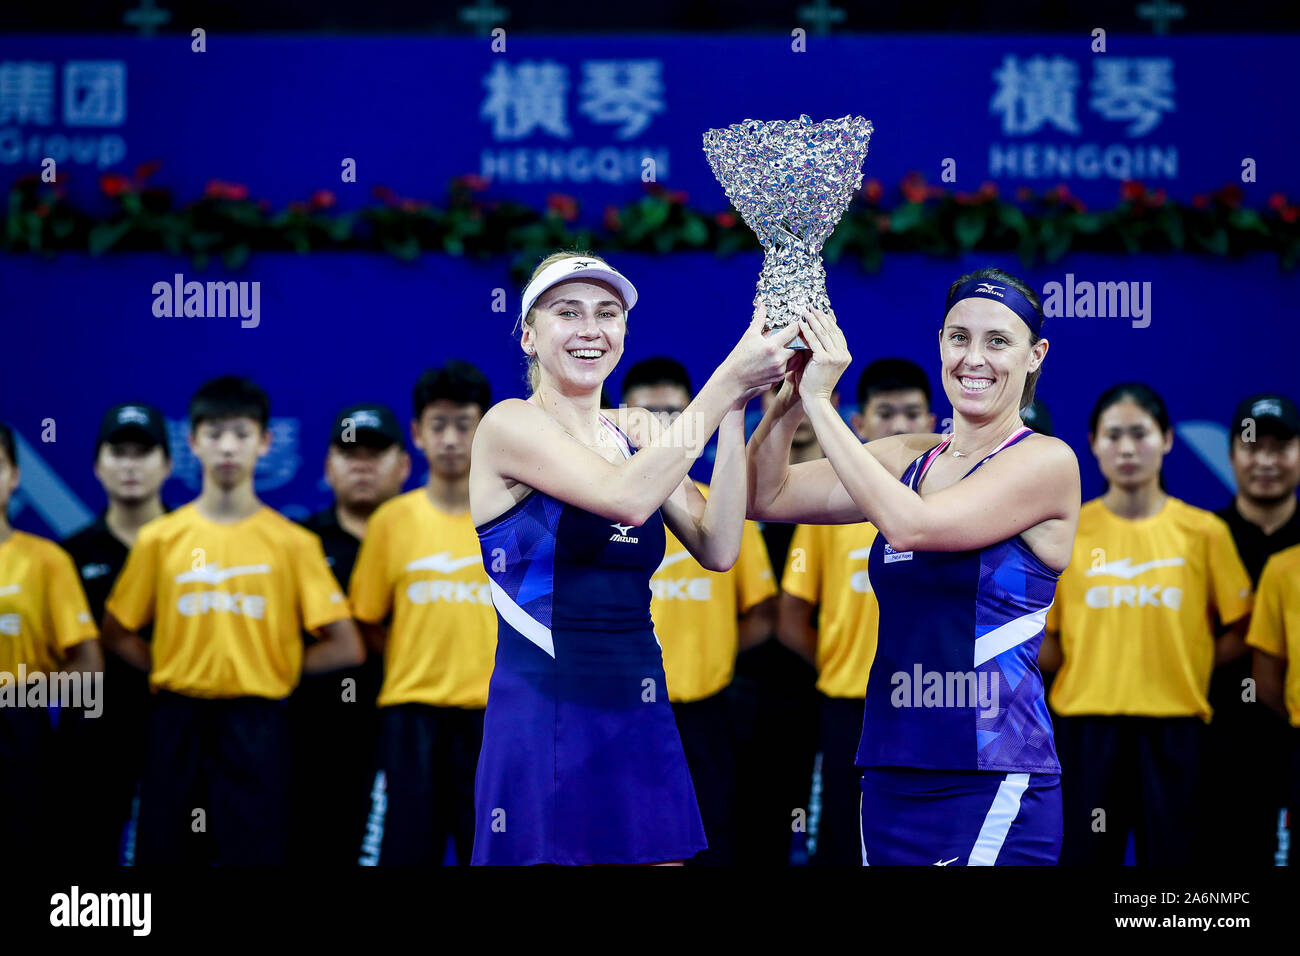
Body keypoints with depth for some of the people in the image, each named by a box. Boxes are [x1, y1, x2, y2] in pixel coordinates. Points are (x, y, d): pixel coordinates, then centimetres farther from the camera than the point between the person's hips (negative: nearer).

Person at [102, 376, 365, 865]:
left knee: (255, 851, -3)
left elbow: (346, 647, 0)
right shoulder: (160, 539, 5)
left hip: (256, 727, -1)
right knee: (166, 852, 1)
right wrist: (169, 670, -2)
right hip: (179, 726, 1)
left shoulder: (292, 543, 1)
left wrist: (275, 669, -2)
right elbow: (116, 634, 10)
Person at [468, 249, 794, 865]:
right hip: (542, 724, -6)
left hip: (640, 721, 6)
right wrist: (727, 383, -20)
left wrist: (735, 409, -7)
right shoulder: (511, 424, -6)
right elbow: (629, 498, -22)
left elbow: (718, 548, 1)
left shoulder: (635, 433, 13)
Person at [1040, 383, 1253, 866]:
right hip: (1088, 725, 0)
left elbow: (1241, 630, 7)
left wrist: (1190, 670, -5)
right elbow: (1039, 639, 6)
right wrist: (1087, 671, -7)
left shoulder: (1203, 532, 3)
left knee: (1174, 854, 0)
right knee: (1087, 854, 0)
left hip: (1175, 724, 0)